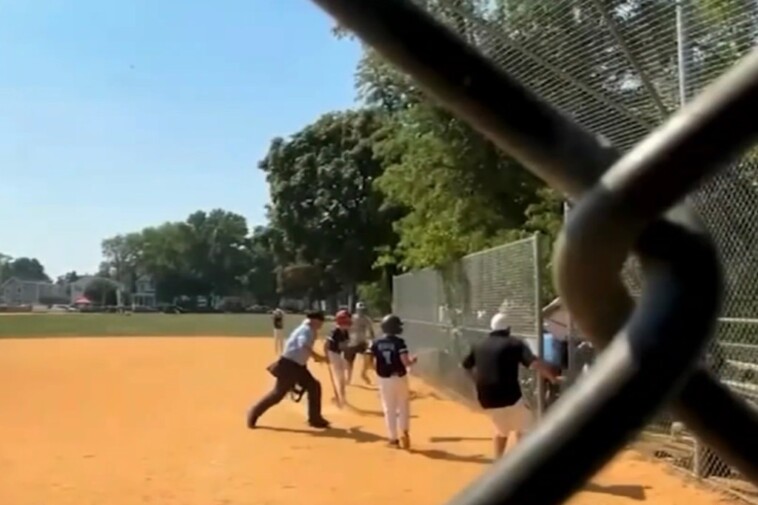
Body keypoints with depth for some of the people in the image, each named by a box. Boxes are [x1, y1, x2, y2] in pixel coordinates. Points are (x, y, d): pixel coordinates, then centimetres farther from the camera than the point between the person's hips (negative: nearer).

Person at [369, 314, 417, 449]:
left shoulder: (376, 343, -1)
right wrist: (412, 361, 3)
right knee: (403, 406, 14)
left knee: (389, 409, 12)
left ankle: (393, 438, 15)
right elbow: (405, 362, -17)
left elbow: (370, 361, -3)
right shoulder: (399, 341, -12)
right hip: (399, 377, -3)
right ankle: (404, 432, -1)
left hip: (384, 379, 3)